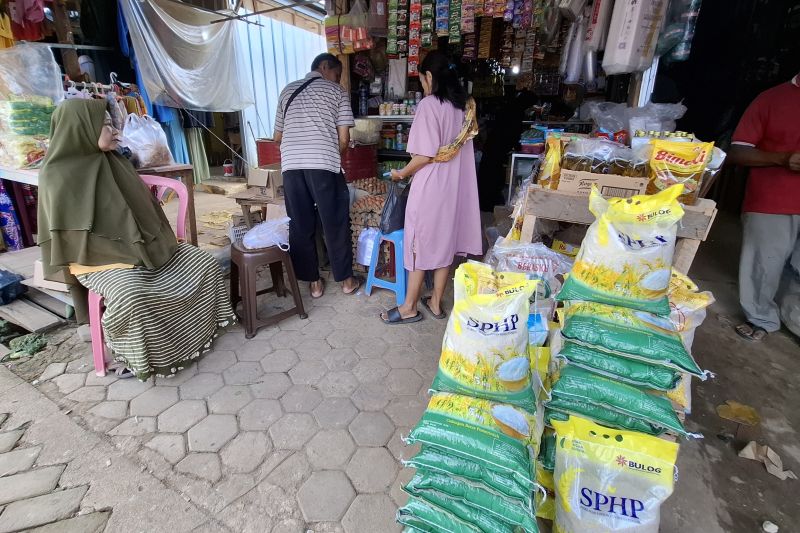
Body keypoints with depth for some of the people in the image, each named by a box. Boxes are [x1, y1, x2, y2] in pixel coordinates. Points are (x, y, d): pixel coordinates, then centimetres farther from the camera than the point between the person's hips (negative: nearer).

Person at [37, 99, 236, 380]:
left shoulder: (114, 162, 10)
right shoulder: (58, 175, -9)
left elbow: (143, 207, 14)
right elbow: (72, 233, -11)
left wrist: (157, 242, 2)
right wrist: (125, 254, -15)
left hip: (144, 247, 7)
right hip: (102, 258, -6)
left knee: (204, 263, -8)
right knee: (131, 296, -36)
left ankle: (200, 325, 8)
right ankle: (136, 357, -10)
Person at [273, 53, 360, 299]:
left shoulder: (288, 91, 22)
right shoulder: (337, 91, 10)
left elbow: (277, 137, 23)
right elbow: (343, 138, 1)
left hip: (291, 165, 4)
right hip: (324, 165, -3)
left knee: (300, 226, 10)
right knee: (335, 224, 7)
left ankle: (314, 282, 18)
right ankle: (346, 279, 18)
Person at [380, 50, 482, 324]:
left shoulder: (429, 104, -13)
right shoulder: (464, 105, 10)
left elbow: (425, 155, -19)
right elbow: (461, 149, 12)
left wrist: (402, 173, -3)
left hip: (430, 187, -7)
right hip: (456, 185, 8)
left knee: (420, 245, 2)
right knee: (444, 243, 13)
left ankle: (409, 308, 14)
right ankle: (435, 303, 24)